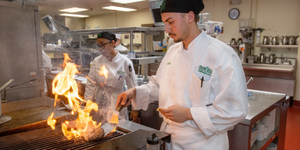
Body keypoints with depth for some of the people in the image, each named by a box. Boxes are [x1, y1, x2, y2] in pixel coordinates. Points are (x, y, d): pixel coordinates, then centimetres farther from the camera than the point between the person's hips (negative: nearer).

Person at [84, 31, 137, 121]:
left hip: (117, 107, -2)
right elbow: (90, 85, 1)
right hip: (99, 106, 2)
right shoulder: (97, 61, -4)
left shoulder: (125, 63, -12)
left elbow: (133, 88, -6)